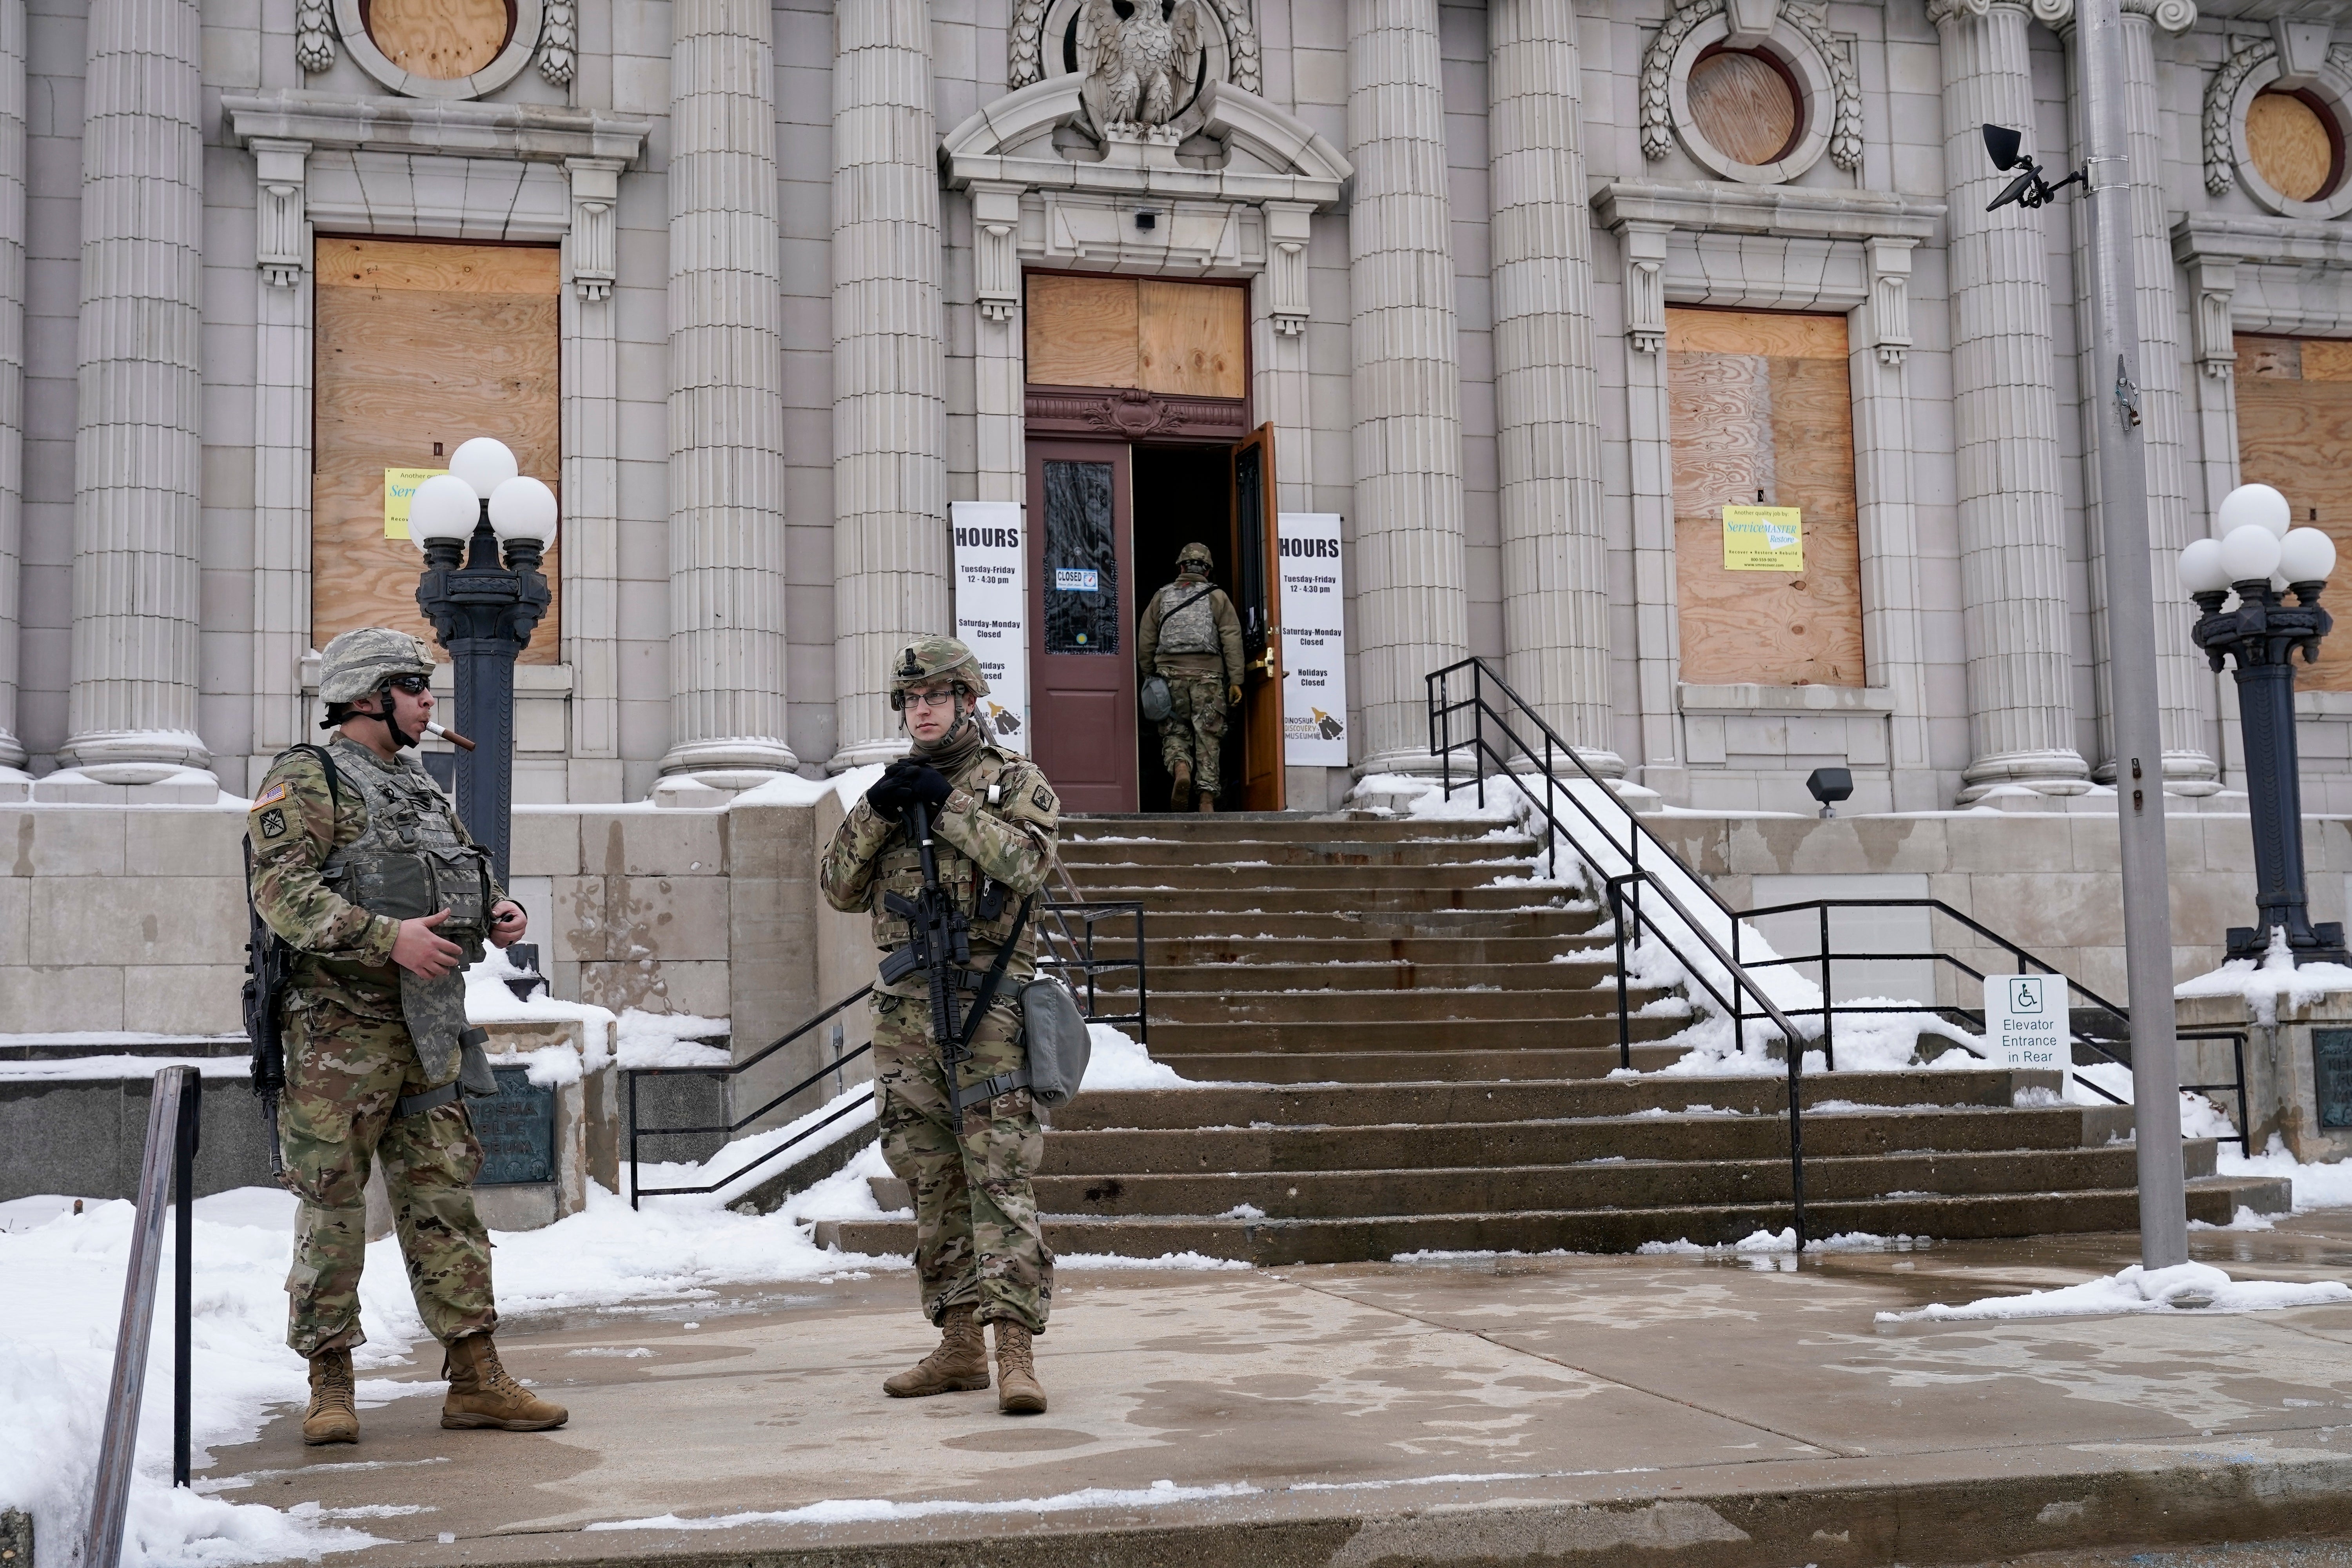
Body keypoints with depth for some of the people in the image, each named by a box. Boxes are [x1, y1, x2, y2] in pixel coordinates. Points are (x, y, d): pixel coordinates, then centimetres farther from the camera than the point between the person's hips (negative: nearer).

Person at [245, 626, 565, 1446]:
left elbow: (466, 876, 26)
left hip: (428, 1032, 7)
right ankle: (330, 1386, 10)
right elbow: (283, 892, -17)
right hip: (339, 1031, -7)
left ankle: (476, 1379, 11)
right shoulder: (306, 780, -5)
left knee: (444, 1199, 7)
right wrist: (390, 937, -25)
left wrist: (499, 910, 2)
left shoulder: (422, 790, 19)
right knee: (332, 1206, 0)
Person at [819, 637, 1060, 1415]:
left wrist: (947, 805, -17)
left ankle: (1016, 1348, -13)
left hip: (987, 1005, -5)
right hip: (903, 1007, 5)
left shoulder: (1015, 780, 3)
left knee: (999, 1176, -10)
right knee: (933, 1182, 9)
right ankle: (959, 1345, 16)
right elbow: (841, 889, 9)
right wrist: (874, 813, -6)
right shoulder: (891, 786, 17)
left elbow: (1027, 861, -15)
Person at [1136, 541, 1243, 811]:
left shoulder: (1162, 597, 12)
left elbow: (1145, 643, 11)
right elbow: (1232, 641, 0)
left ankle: (1181, 769, -20)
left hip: (1170, 675, 1)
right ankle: (1207, 798, -1)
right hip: (1208, 677, -1)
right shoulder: (1217, 597, 7)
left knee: (1174, 731, 10)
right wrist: (1235, 681, 0)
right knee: (1207, 737, 3)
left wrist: (1149, 678, 19)